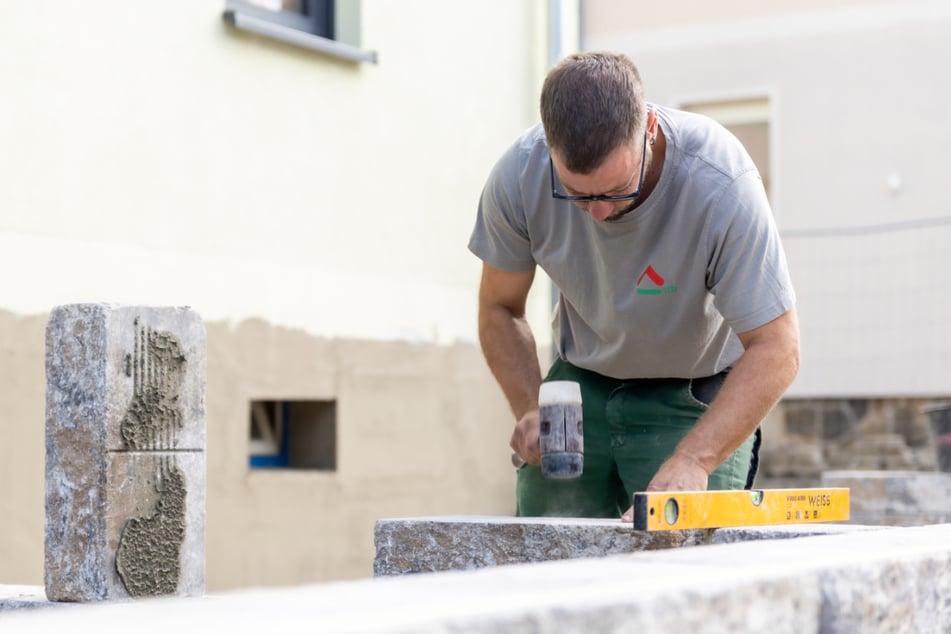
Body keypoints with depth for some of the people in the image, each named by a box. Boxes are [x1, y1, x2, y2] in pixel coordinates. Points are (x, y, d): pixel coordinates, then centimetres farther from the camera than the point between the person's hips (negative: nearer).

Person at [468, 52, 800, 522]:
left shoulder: (722, 184, -31)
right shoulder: (519, 176, -21)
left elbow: (776, 350, -28)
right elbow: (500, 309, -4)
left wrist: (692, 460, -40)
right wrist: (531, 410, -20)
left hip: (696, 396, -2)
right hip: (582, 382, 3)